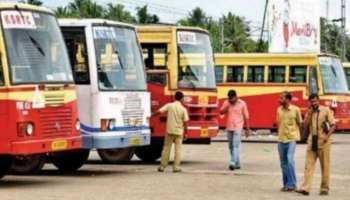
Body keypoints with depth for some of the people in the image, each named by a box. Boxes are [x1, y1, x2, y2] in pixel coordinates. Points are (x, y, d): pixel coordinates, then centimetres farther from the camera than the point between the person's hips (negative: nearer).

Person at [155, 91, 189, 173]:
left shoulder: (169, 105, -3)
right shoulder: (183, 109, -5)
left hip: (170, 131, 1)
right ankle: (176, 167, 3)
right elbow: (185, 122, -6)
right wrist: (185, 132, 5)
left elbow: (159, 111, -10)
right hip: (179, 131, -1)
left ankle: (162, 166, 10)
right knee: (178, 149, 6)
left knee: (166, 148, 8)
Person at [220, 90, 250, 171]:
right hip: (229, 128, 5)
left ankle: (233, 163, -25)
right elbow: (221, 112, -3)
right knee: (231, 146, 9)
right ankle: (237, 163, 20)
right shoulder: (226, 103, 5)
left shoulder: (242, 104, -4)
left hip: (238, 128, -5)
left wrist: (248, 129, 0)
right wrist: (227, 105, -17)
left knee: (235, 145, -15)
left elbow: (246, 117, 0)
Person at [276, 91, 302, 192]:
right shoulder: (279, 110, 6)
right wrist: (280, 133, 8)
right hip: (281, 139, 5)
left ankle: (292, 184, -10)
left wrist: (297, 135, 0)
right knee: (283, 162, 8)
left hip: (292, 139, -5)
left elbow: (300, 124, 2)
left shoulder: (295, 110, -6)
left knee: (290, 160, -17)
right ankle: (286, 184, 18)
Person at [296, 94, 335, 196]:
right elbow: (305, 126, 3)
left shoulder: (326, 110, -1)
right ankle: (305, 188, -10)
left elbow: (333, 125, -2)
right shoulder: (309, 113, 12)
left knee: (325, 166, 3)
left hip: (323, 142, -3)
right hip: (312, 141, 3)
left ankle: (325, 188, 10)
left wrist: (327, 136, -14)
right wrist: (309, 114, -4)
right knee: (309, 165, -4)